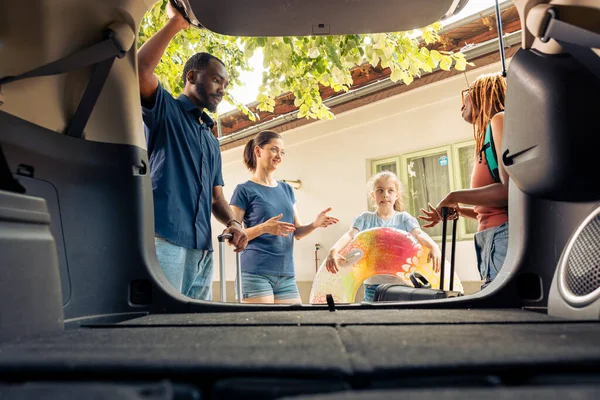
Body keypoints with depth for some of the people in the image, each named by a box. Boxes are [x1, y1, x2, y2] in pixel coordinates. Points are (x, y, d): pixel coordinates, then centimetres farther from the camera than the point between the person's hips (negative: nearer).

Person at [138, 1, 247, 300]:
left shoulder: (211, 140, 26)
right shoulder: (164, 109, 9)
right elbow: (140, 68, -13)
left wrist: (233, 224, 3)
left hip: (202, 248, 7)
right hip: (163, 238, -7)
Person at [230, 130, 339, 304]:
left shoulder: (287, 189, 15)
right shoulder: (244, 190, -2)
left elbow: (297, 232, 14)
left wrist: (314, 224, -6)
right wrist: (263, 228, -22)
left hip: (287, 274, 6)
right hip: (256, 273, -5)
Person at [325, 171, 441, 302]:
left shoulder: (404, 218, 4)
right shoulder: (365, 218, 5)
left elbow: (419, 234, -12)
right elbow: (350, 235, -10)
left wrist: (434, 247, -34)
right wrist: (334, 251, -29)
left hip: (401, 282, 0)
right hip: (374, 283, 0)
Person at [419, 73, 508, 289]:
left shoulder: (499, 119, -3)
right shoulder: (489, 132, 22)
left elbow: (509, 190, -16)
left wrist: (453, 197, -7)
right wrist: (458, 209, 26)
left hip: (505, 238, -9)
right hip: (493, 243, 9)